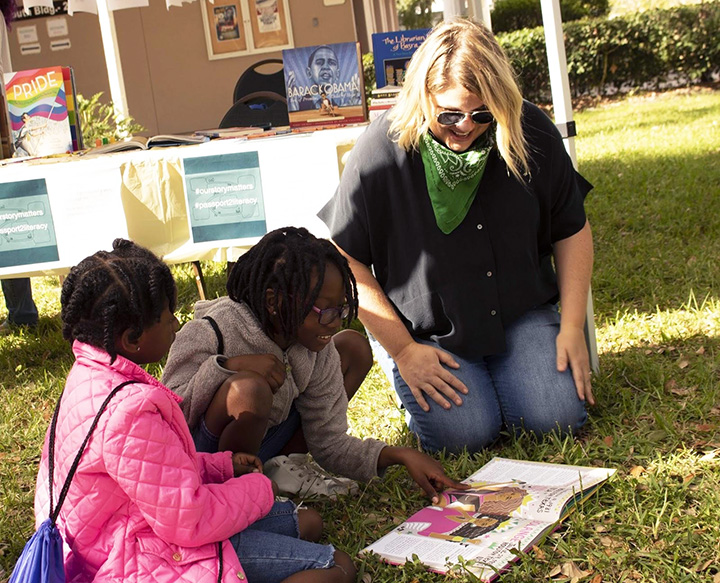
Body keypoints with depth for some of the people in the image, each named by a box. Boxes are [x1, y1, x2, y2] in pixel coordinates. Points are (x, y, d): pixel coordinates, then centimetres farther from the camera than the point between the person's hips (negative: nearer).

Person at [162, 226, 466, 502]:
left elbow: (329, 443, -3)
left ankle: (282, 461, -2)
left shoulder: (318, 348, -8)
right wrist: (227, 366, -35)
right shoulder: (210, 334, -24)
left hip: (261, 444, 6)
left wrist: (399, 455, -16)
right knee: (250, 389, -40)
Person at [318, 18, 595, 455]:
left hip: (521, 316, 3)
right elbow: (347, 263, -10)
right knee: (464, 433, -21)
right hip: (423, 332, -2)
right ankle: (417, 383, 11)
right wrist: (402, 350, -12)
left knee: (557, 418, -16)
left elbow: (571, 231, 4)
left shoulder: (532, 133, -8)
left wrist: (572, 328, -4)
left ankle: (498, 371, 15)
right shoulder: (380, 152, -16)